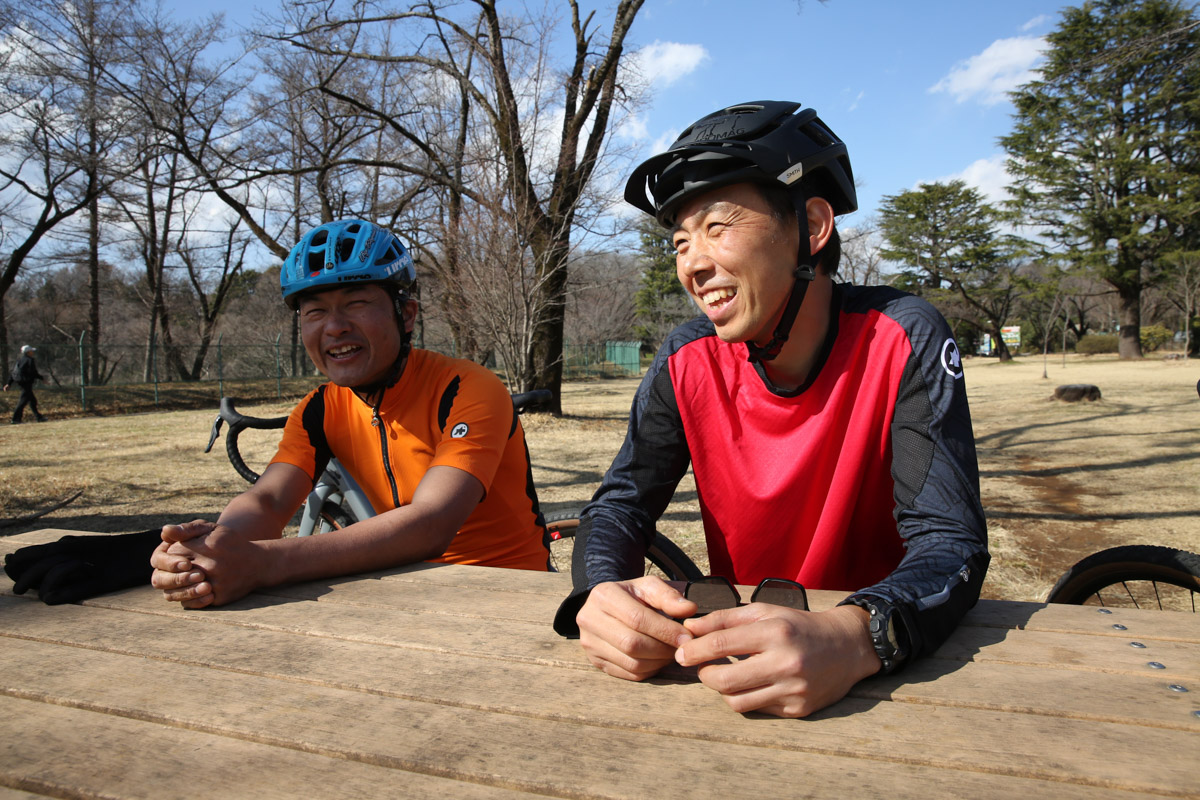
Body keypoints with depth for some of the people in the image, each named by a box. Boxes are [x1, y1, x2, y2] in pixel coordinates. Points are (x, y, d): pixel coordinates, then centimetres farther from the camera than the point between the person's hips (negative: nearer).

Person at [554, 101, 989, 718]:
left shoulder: (902, 340, -17)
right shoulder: (687, 362, -9)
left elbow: (950, 539, -22)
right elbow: (621, 502, -7)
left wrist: (856, 636, -43)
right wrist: (601, 593, -30)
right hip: (743, 634, 1)